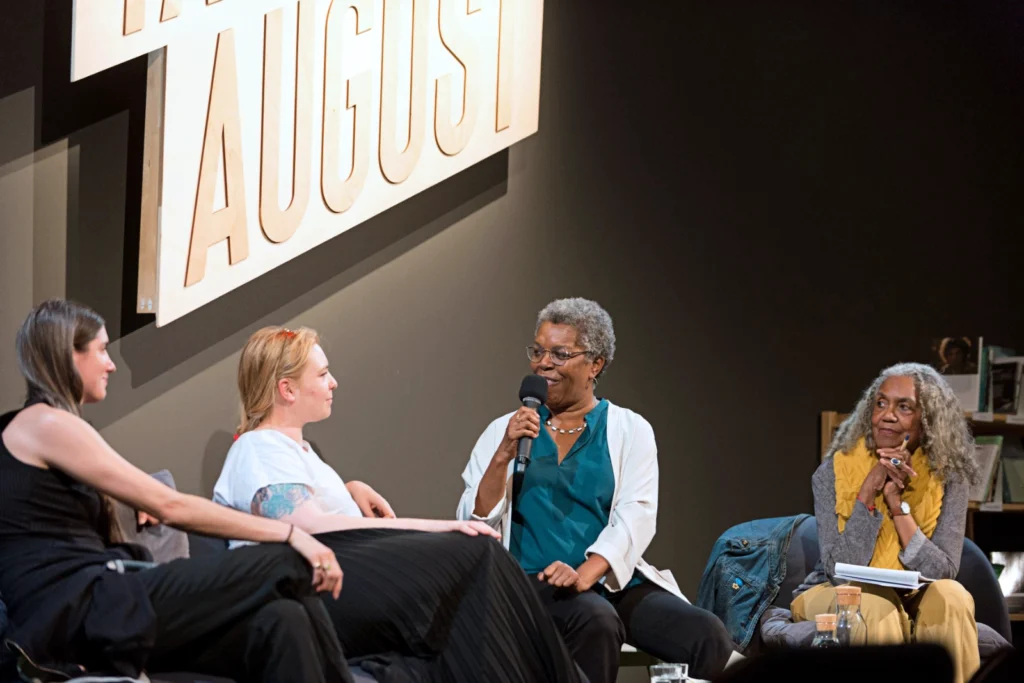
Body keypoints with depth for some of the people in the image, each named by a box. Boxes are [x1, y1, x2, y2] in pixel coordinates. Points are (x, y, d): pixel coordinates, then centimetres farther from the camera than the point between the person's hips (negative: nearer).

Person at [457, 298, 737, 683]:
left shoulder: (629, 430, 11)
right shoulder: (505, 431, 13)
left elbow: (636, 517, -3)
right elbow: (475, 523, 5)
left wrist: (584, 575, -20)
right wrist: (504, 454, -10)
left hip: (612, 578, 1)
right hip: (533, 580, -1)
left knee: (708, 635, -27)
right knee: (597, 621, -37)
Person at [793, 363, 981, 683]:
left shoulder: (946, 480, -5)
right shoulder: (833, 474, -8)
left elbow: (942, 572, -15)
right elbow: (840, 571, -15)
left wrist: (897, 502, -21)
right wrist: (869, 491, -22)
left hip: (914, 602, 1)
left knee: (950, 595, -30)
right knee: (875, 604, -33)